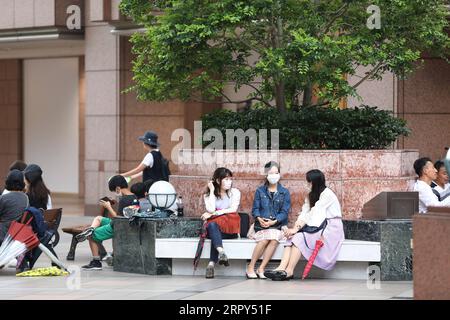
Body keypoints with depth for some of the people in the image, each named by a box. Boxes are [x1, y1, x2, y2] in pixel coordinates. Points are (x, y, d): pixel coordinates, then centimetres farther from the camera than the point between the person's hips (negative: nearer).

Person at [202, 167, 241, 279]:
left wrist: (213, 214, -10)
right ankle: (221, 252, -61)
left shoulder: (235, 192, 10)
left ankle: (212, 263, -47)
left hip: (230, 229, -1)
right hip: (214, 228, 1)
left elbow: (233, 209, -5)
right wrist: (212, 191, -2)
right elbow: (211, 209, -8)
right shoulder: (208, 194, 11)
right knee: (212, 225, -36)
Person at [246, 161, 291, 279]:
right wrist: (259, 218, -16)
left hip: (277, 225, 0)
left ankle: (261, 269, -26)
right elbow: (255, 209, 6)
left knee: (274, 239, -33)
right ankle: (250, 267, -20)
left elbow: (285, 212, 2)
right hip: (261, 224, 0)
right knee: (265, 239, -31)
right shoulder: (260, 191, 13)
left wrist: (273, 221, -15)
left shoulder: (284, 192, 11)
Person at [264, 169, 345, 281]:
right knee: (292, 237, -18)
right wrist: (295, 228, -13)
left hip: (331, 229, -8)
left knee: (299, 237, -26)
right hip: (318, 227, 8)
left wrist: (296, 229, -22)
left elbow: (314, 213, -18)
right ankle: (282, 268, -34)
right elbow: (304, 214, 6)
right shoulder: (311, 195, 18)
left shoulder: (327, 194, -10)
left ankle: (289, 271, -30)